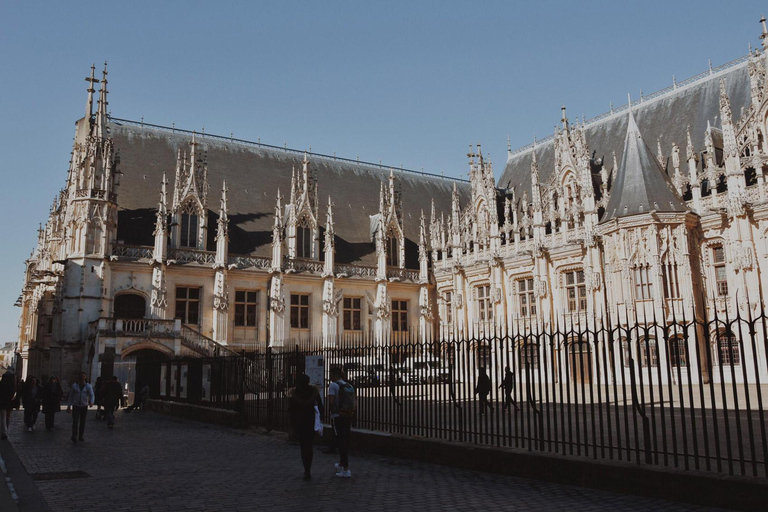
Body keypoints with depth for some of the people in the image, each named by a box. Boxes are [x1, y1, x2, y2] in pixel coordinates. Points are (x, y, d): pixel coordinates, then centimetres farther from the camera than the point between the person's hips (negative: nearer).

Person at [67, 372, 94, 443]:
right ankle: (74, 436, -18)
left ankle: (80, 437, 18)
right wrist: (69, 406, 8)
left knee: (83, 422, 8)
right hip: (75, 406, -1)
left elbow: (92, 395, -11)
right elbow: (71, 396, 8)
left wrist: (91, 402, -31)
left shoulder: (88, 386, 0)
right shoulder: (74, 386, 1)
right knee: (75, 421, -14)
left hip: (84, 406, 1)